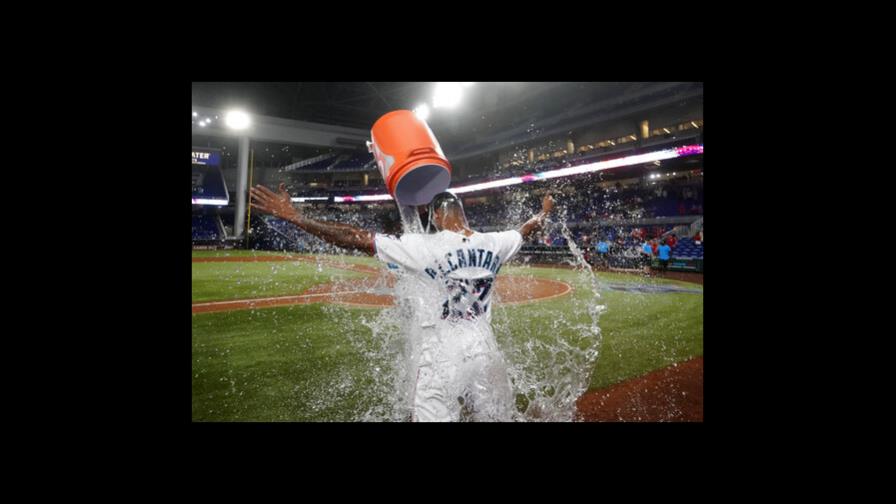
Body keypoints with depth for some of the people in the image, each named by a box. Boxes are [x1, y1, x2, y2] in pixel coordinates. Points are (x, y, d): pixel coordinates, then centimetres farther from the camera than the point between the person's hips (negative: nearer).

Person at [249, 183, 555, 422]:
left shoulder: (422, 247, -15)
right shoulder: (493, 244, 0)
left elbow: (357, 239, -18)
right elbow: (527, 229, 21)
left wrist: (294, 218, -15)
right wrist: (544, 212, 42)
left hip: (441, 355, -5)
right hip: (484, 351, 5)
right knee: (497, 416, 19)